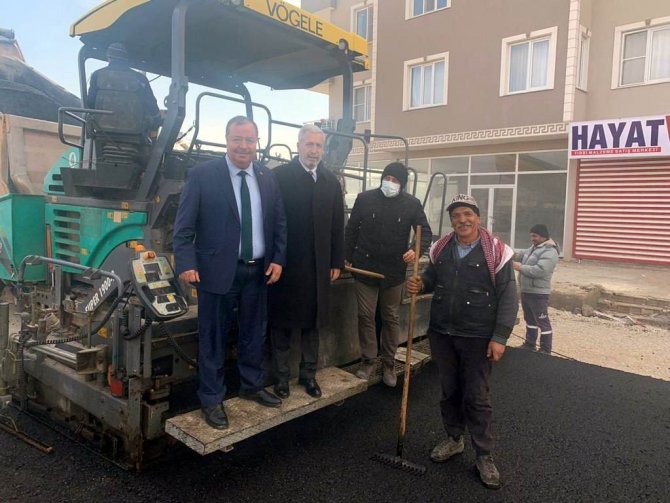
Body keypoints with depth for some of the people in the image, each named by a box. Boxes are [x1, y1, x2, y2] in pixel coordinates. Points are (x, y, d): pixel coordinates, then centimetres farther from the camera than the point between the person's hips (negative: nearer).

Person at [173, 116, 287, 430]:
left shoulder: (268, 177, 7)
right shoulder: (201, 175, -6)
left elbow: (279, 222, 11)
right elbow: (184, 225, -7)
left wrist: (278, 259, 2)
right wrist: (186, 263, -16)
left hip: (259, 270, 5)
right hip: (217, 270, -4)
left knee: (254, 334, 17)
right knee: (213, 338, 7)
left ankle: (251, 386, 37)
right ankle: (212, 400, 24)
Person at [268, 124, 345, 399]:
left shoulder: (331, 181, 8)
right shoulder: (279, 176, -5)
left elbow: (337, 225, 8)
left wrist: (337, 261, 6)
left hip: (318, 266, 4)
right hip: (285, 263, -4)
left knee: (312, 323, 13)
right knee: (281, 323, 9)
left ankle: (308, 374, 27)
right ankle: (281, 375, 23)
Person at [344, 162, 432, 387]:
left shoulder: (411, 204, -3)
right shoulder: (365, 198, -2)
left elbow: (425, 232, 0)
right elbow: (351, 230, 4)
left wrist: (416, 250, -21)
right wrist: (346, 257, 1)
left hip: (394, 271, 0)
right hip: (365, 267, 0)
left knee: (391, 318, 11)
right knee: (365, 316, 6)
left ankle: (389, 363, 24)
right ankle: (368, 360, 21)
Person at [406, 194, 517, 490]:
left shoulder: (496, 252, -10)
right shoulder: (440, 249, 4)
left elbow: (508, 298, -8)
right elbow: (432, 278, 19)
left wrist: (499, 337, -13)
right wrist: (419, 285, -6)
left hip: (477, 337, -4)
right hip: (441, 333, 4)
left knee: (477, 397, 4)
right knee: (449, 390, 17)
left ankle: (484, 456, 21)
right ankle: (453, 440, 37)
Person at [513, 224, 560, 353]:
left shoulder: (549, 252, -18)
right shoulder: (533, 248, 14)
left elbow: (540, 271, -28)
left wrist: (521, 267, -22)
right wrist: (511, 255, -7)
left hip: (538, 294, -10)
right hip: (526, 291, 10)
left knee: (542, 322, 0)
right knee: (529, 319, 20)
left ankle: (545, 351, 8)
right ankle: (529, 345, 32)